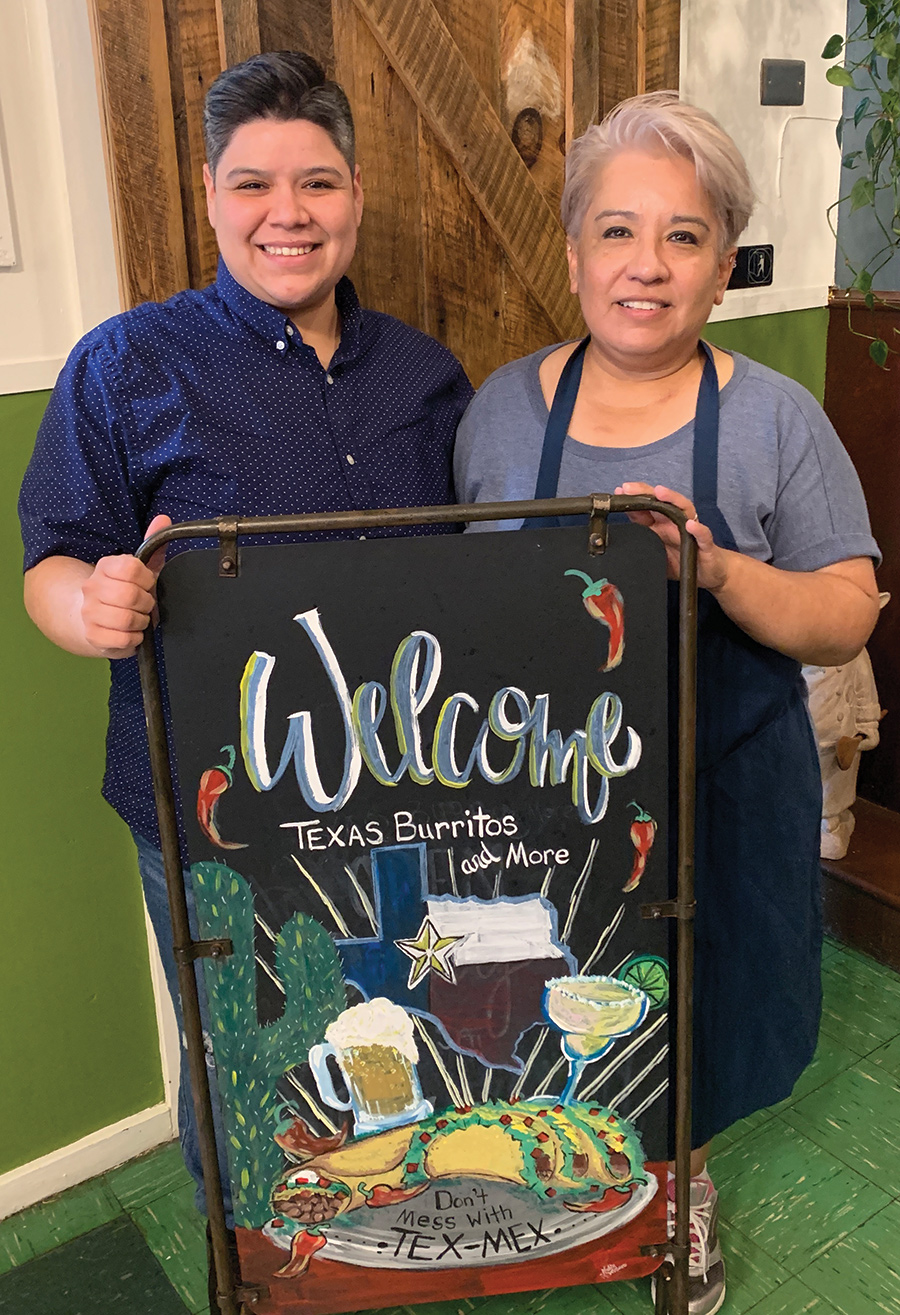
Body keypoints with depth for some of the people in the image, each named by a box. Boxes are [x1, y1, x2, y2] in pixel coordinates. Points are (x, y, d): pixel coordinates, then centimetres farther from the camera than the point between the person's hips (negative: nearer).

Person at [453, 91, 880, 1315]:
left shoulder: (776, 420, -9)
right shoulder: (502, 406, -3)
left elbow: (846, 618, -11)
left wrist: (714, 568, -29)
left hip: (717, 789, -1)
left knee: (693, 1005, 18)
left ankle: (682, 1185, 49)